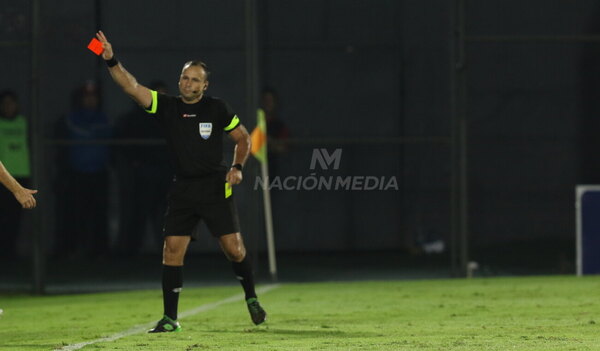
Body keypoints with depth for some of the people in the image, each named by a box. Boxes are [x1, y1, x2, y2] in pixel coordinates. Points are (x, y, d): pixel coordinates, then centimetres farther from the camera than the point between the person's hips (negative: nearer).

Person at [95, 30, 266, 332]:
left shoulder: (216, 109, 0)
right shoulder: (167, 107, 3)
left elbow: (243, 138, 10)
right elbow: (132, 87, -9)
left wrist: (237, 167, -6)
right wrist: (111, 61, -22)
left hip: (215, 187, -2)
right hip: (182, 189, 2)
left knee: (233, 247, -5)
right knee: (172, 249, -5)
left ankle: (251, 298, 21)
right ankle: (170, 318, 1)